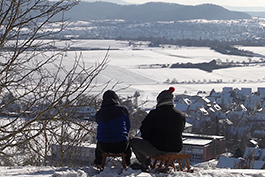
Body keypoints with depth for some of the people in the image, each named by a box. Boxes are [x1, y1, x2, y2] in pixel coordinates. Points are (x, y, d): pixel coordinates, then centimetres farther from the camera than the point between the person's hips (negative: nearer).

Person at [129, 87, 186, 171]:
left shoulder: (154, 114, -15)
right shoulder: (181, 115, 1)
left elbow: (144, 131, -9)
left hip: (158, 149, -6)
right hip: (175, 150, 6)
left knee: (133, 141, 14)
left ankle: (145, 163, 19)